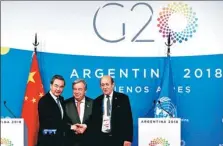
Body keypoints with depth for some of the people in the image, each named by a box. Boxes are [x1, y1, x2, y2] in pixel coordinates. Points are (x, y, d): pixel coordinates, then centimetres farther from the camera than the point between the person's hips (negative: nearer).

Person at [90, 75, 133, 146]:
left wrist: (128, 139, -9)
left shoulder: (123, 98, 0)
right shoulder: (97, 101, 10)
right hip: (101, 139, 3)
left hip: (118, 139, -2)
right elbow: (94, 122, 10)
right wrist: (93, 140, 4)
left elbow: (128, 119, -3)